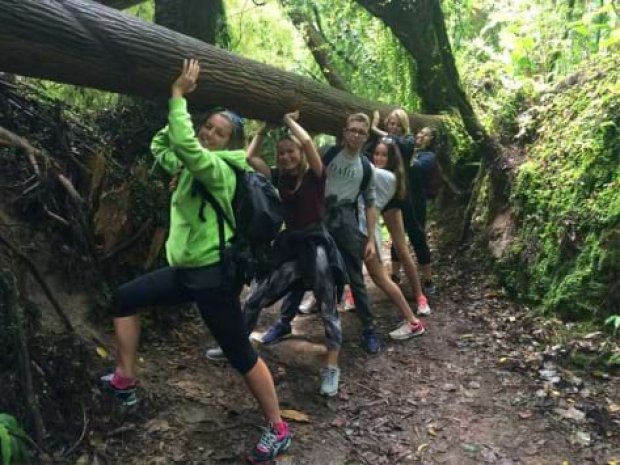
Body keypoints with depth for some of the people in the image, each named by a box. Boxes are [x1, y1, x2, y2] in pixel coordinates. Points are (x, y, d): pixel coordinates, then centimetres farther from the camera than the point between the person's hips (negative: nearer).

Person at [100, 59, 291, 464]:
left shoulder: (221, 169, -16)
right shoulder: (191, 166, 10)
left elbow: (184, 144, -32)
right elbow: (160, 147, 23)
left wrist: (179, 95, -20)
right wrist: (176, 111, 9)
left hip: (214, 275, -9)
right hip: (185, 269, 9)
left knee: (240, 353, -4)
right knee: (124, 298, 19)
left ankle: (278, 431, 10)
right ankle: (125, 381, 29)